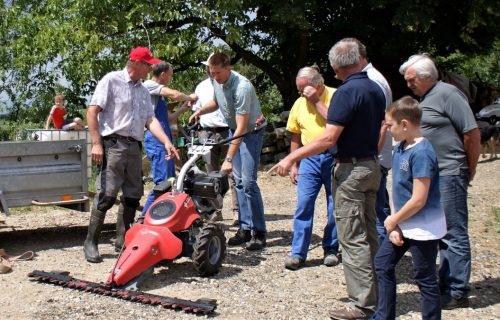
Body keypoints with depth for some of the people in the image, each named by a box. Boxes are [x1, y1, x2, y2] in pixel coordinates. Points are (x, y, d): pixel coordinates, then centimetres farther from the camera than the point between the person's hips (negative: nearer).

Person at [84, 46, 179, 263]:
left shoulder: (143, 91, 19)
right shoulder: (111, 80, -2)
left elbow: (151, 120, 13)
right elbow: (92, 111, -8)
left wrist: (167, 142, -2)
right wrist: (96, 143, -15)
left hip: (134, 146, 8)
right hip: (113, 143, -7)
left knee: (133, 194, 9)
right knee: (106, 194, -11)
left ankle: (122, 239, 20)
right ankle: (90, 243, -3)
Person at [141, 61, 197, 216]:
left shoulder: (159, 94, 23)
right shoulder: (149, 85, -6)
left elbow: (167, 118, 23)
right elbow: (175, 95, -18)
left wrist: (183, 108, 13)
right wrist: (190, 97, 0)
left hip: (164, 140, 10)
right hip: (156, 140, -10)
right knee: (162, 182, -14)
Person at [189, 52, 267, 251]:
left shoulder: (242, 87, -30)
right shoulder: (217, 82, -4)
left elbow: (242, 128, -32)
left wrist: (229, 159, -34)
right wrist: (201, 111, -1)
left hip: (251, 132, -8)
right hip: (233, 131, 8)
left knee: (248, 182, -14)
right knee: (239, 181, 7)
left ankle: (259, 232, -6)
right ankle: (245, 228, 13)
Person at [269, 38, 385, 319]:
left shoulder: (346, 92, -18)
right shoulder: (377, 90, 9)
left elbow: (328, 139, -23)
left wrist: (292, 158, -18)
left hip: (351, 169, -9)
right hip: (373, 165, 9)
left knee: (352, 238, -4)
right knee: (369, 234, 16)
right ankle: (376, 294, 25)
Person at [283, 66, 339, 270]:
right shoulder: (299, 104, 9)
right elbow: (296, 137, 15)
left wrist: (317, 101, -19)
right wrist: (294, 165, 11)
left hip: (334, 157, -3)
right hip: (310, 159, 3)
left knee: (335, 207, 6)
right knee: (303, 204, -4)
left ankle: (331, 249, 20)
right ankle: (298, 253, 0)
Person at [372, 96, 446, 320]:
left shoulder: (421, 153, -23)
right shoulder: (400, 149, 4)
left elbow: (418, 200, -24)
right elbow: (398, 190, 7)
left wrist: (393, 221, -12)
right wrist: (395, 225, -1)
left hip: (423, 228, -10)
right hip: (403, 224, 10)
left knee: (425, 277, 3)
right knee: (383, 263, 17)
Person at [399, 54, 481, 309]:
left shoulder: (447, 94, -11)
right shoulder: (424, 98, 16)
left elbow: (472, 133, -13)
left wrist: (469, 171, -7)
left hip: (449, 176, -9)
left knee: (454, 234, -3)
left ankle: (457, 293, 4)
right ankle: (446, 286, 25)